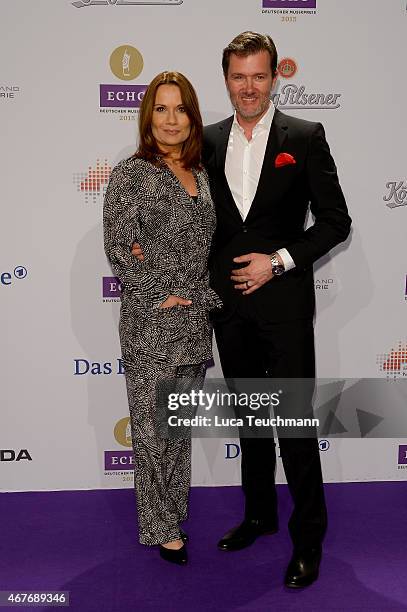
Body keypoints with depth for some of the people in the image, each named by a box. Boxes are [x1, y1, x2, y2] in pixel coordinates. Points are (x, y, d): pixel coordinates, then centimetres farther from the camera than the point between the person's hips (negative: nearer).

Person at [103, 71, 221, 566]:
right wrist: (162, 297, -12)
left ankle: (175, 510, 33)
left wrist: (206, 298, 3)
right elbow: (117, 249, -10)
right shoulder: (130, 174, -7)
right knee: (153, 424, 5)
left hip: (195, 321, 6)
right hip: (150, 323, -5)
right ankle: (162, 527, 22)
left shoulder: (202, 175, 11)